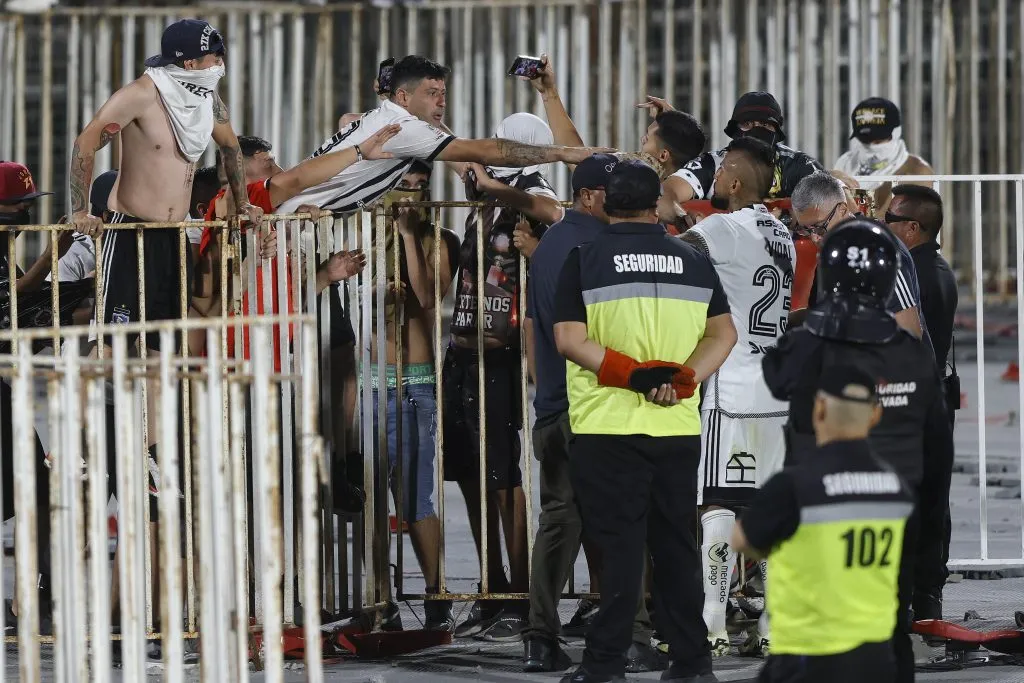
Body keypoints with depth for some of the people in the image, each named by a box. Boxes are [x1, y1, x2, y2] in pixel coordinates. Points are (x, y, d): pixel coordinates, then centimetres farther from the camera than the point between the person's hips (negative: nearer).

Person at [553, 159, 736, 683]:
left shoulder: (585, 259, -2)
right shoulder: (694, 261, 9)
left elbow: (569, 339, -11)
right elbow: (724, 334, 3)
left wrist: (631, 375, -13)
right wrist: (684, 379, -8)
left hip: (608, 426, -3)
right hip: (678, 427, 3)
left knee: (620, 543, -2)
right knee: (676, 543, 10)